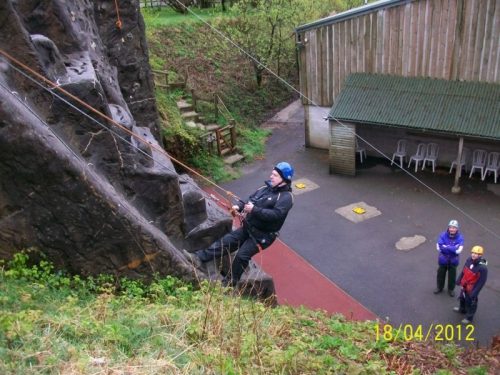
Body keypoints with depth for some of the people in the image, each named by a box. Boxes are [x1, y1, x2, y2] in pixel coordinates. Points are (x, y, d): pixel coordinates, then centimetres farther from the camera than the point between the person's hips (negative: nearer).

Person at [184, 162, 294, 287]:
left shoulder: (286, 197, -15)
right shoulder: (265, 188, 10)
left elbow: (276, 214, -28)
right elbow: (249, 200, 13)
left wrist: (255, 210, -31)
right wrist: (239, 206, -8)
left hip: (262, 235, -7)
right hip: (248, 227, 7)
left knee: (242, 255, -14)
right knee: (226, 241, -3)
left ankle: (229, 283, 3)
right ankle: (199, 258, -6)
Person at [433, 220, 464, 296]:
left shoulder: (460, 237, -17)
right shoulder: (443, 235, -15)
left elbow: (458, 250, -26)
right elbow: (439, 247, -21)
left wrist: (446, 247, -26)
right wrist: (452, 248, -26)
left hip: (453, 260, -1)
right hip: (443, 259, 1)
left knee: (452, 276, 15)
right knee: (440, 274, 18)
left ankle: (451, 289, 39)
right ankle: (439, 288, 41)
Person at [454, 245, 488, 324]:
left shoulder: (482, 267, -32)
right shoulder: (469, 259, -14)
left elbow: (482, 281, -24)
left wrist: (474, 292, -21)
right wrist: (459, 279, 12)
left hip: (472, 289, -7)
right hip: (464, 285, 7)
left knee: (471, 303, 14)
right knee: (462, 298, 30)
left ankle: (469, 318, 36)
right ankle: (462, 309, 57)